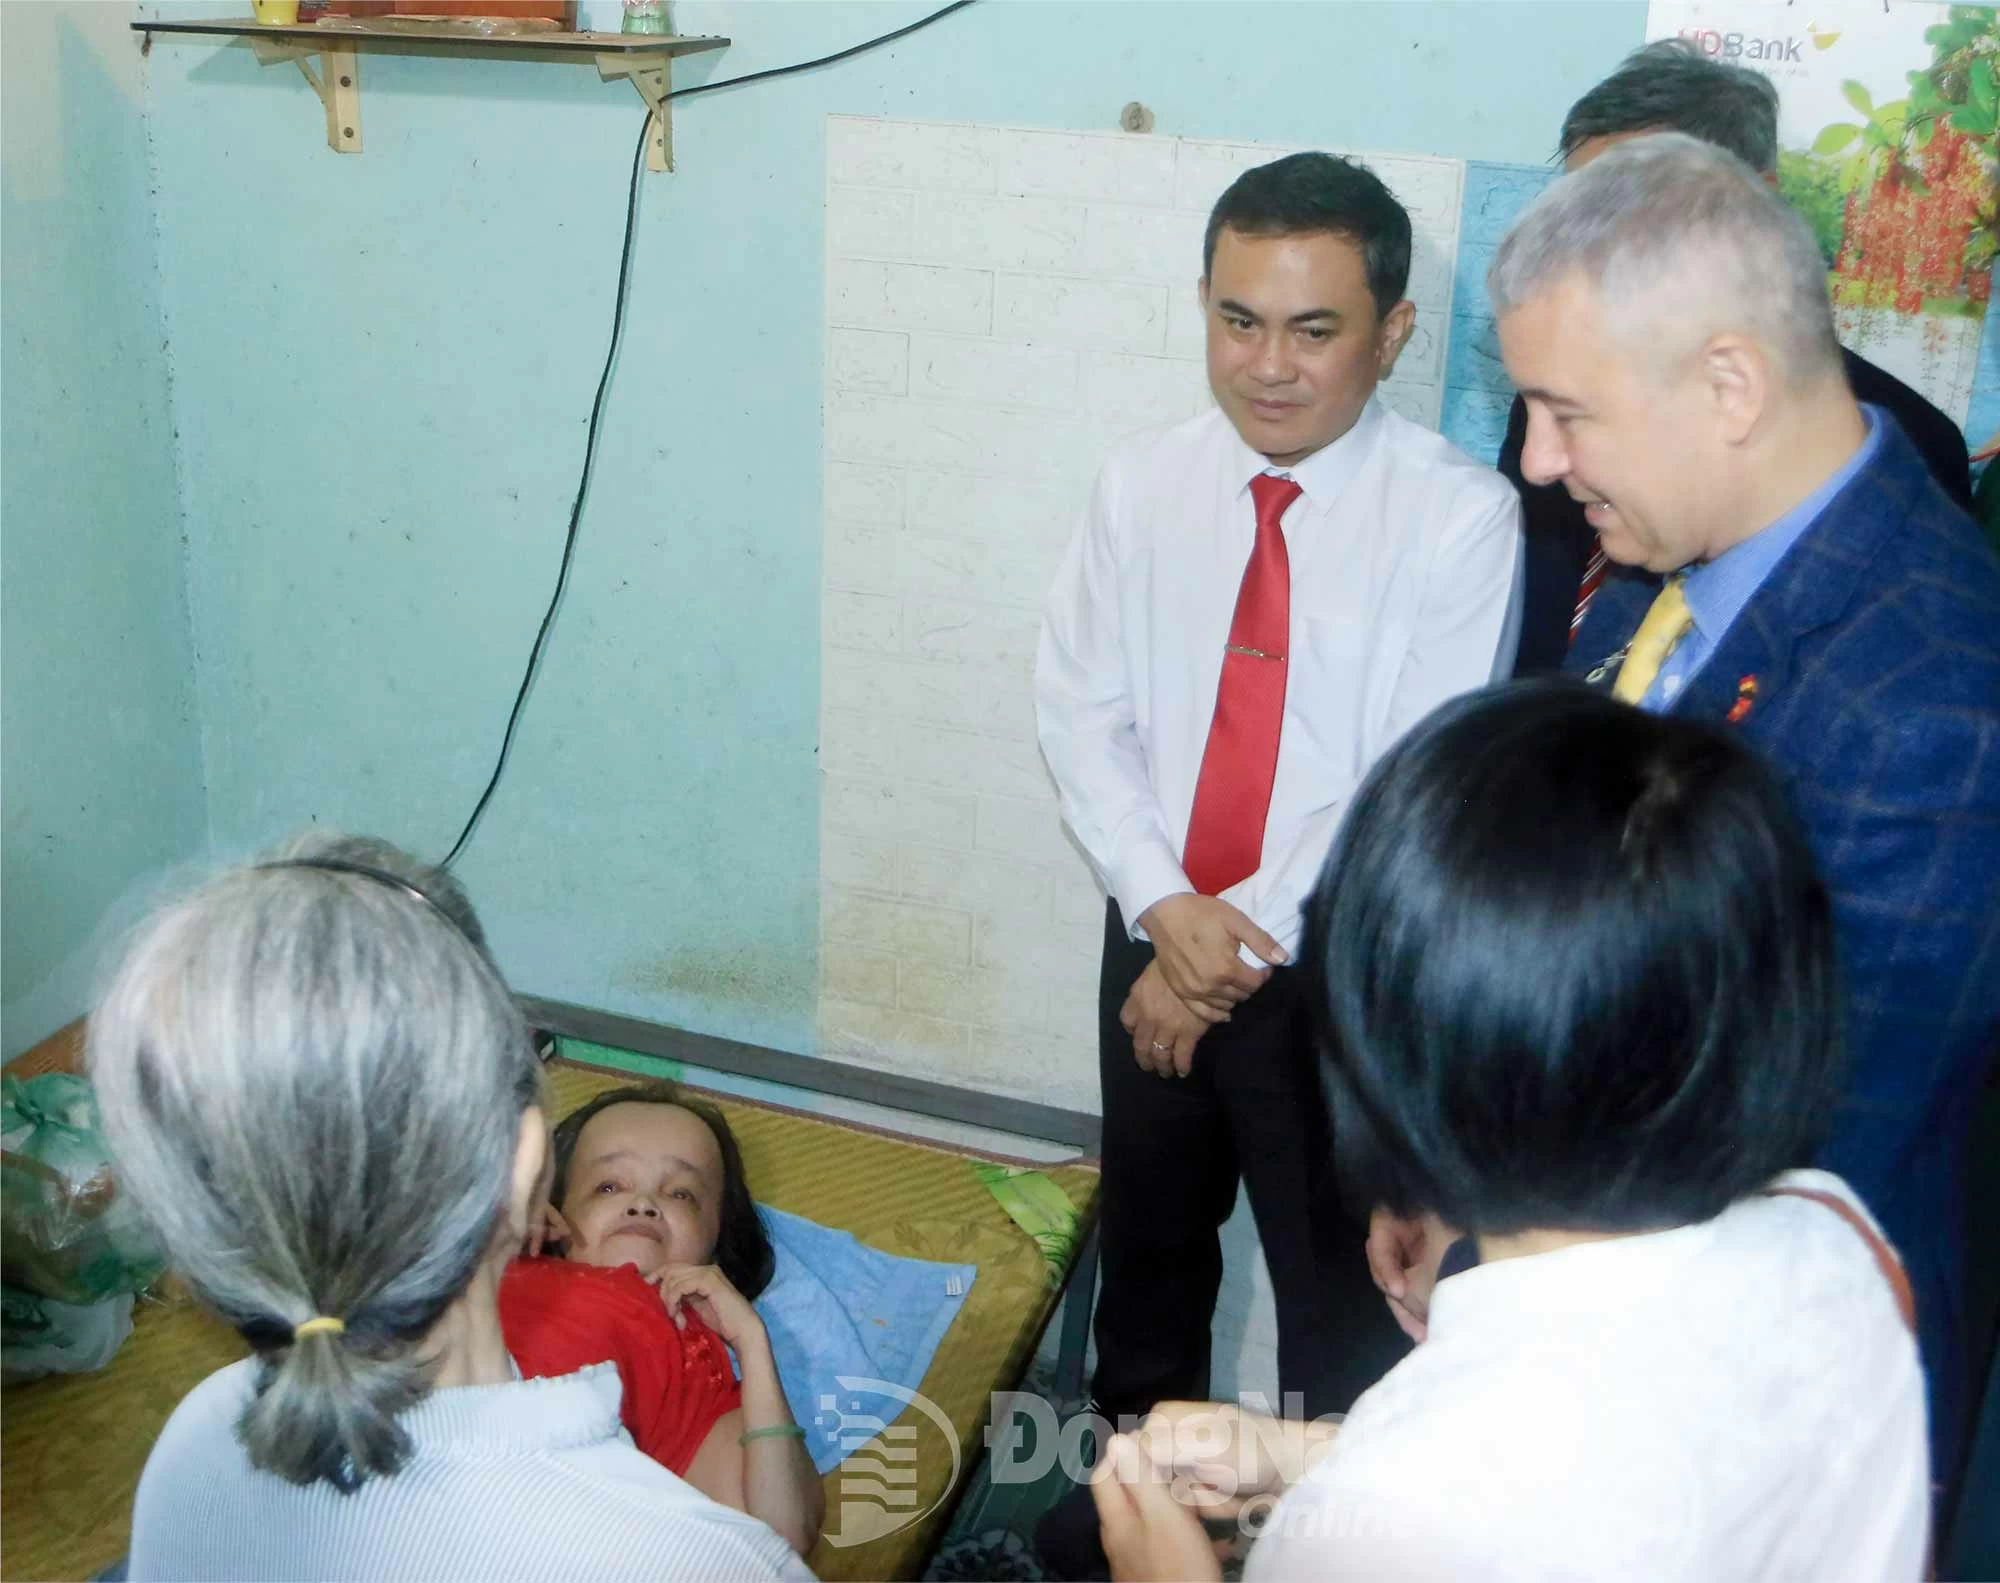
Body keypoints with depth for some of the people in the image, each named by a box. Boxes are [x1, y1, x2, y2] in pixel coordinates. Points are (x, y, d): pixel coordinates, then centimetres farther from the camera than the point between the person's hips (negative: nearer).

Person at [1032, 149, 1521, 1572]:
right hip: (1156, 941, 5)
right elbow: (1081, 713, -2)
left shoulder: (1459, 517, -18)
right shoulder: (1144, 485, -4)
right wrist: (1167, 907, -15)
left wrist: (1242, 944, -17)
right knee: (1150, 1240, 25)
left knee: (1344, 1290, 15)